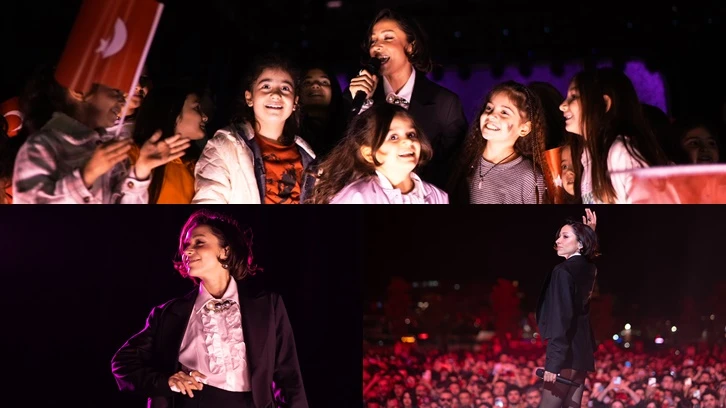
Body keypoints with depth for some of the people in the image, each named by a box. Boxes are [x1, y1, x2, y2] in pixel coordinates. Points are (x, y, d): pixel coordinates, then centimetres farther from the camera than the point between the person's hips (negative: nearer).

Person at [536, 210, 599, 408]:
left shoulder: (563, 272, -14)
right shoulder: (589, 268, 9)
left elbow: (561, 319, -20)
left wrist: (552, 362, -21)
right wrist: (589, 232, 30)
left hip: (566, 352, -9)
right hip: (583, 349, 9)